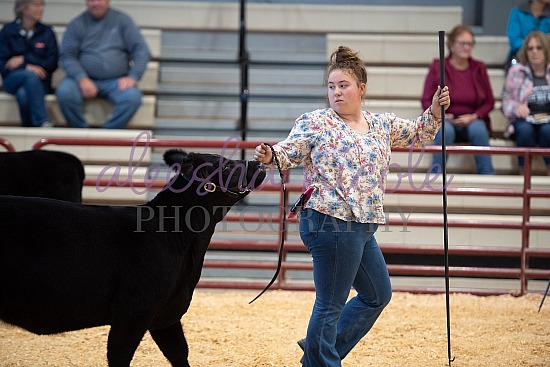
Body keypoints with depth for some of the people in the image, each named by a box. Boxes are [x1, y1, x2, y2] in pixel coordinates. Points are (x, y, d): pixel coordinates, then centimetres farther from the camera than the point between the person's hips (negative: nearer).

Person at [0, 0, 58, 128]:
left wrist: (24, 59, -10)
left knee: (23, 94, -35)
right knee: (30, 75, -36)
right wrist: (27, 68, -18)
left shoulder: (47, 32, 7)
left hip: (39, 82, 0)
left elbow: (52, 63, 0)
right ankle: (42, 123, -42)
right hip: (13, 79, 0)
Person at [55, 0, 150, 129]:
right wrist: (82, 79, -18)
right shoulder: (77, 24, 7)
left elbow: (141, 50, 4)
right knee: (64, 93, -30)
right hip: (84, 78, 0)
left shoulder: (122, 20, 8)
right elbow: (67, 56, -1)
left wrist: (132, 77, -10)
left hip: (116, 81, 0)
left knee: (133, 97, -31)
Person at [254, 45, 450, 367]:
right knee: (331, 304, -4)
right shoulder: (315, 123, -7)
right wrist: (269, 156, -34)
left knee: (378, 294, 21)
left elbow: (418, 135, 23)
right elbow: (289, 151, -13)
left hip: (362, 229, 9)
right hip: (331, 223, -8)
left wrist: (435, 112, 6)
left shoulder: (382, 124, 11)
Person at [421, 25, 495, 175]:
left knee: (478, 129, -33)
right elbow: (426, 101, 3)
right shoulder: (437, 67, 3)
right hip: (445, 120, -1)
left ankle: (487, 177, -27)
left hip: (472, 121, 1)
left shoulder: (479, 68, 8)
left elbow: (489, 102, 7)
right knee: (445, 130, -36)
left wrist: (473, 116, -10)